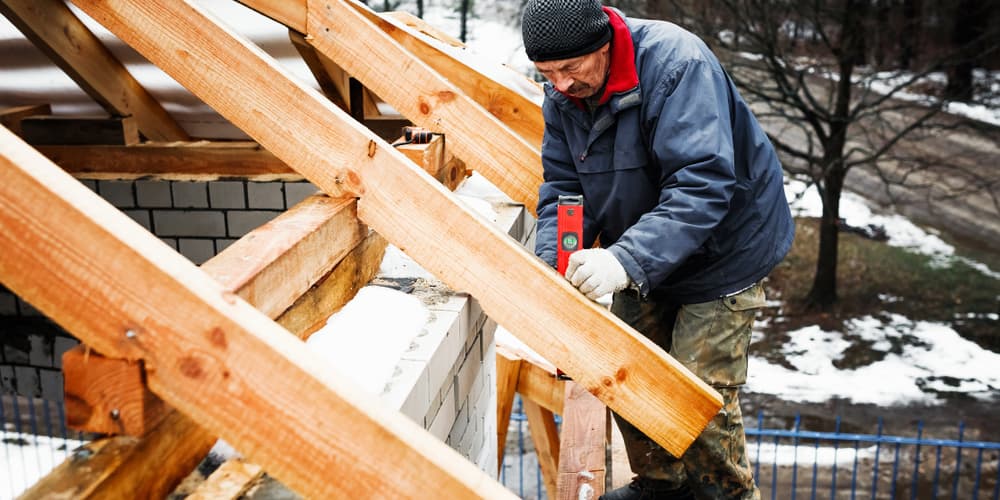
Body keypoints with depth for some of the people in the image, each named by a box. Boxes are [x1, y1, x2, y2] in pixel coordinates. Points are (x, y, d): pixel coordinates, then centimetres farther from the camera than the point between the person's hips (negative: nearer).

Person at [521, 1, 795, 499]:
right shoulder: (561, 96, -8)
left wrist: (626, 259, -49)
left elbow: (702, 184, -38)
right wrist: (551, 264, -24)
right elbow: (562, 186, -6)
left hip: (721, 249, -7)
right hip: (642, 256, 7)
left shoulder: (676, 64, -30)